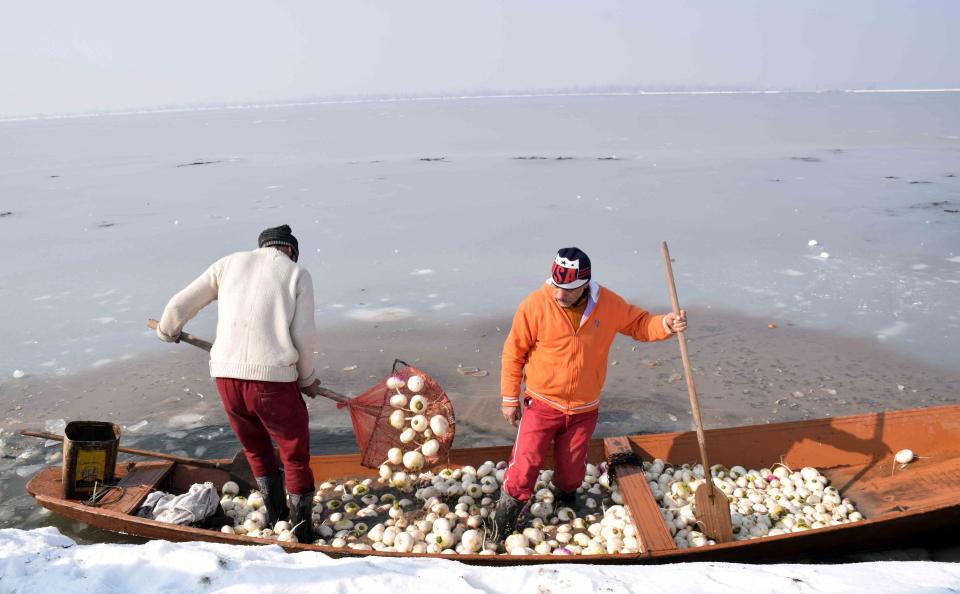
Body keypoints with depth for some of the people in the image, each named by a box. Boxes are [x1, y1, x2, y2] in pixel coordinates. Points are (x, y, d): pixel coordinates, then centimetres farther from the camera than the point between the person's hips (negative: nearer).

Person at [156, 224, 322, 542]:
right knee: (295, 454, 15)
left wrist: (167, 331, 39)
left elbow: (180, 305, 18)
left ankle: (275, 515, 36)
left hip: (226, 374, 3)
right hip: (274, 377, -3)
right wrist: (307, 379, 15)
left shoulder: (230, 262, 16)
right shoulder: (298, 273, 8)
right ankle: (303, 531, 22)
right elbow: (304, 336, -1)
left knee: (255, 447, 26)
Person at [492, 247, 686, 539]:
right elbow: (514, 352, -10)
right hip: (541, 405, -3)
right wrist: (510, 398, -4)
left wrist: (665, 325, -18)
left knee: (572, 470, 17)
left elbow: (638, 323, 5)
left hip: (584, 409, 3)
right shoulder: (535, 305, -20)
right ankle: (504, 521, 18)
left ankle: (566, 500, 50)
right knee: (524, 466, -5)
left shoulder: (608, 304, -11)